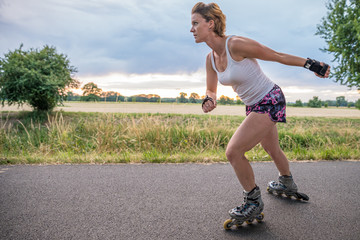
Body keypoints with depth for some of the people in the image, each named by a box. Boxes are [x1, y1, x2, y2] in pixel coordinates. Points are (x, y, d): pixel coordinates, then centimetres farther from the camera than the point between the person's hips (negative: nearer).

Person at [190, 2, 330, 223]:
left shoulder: (236, 45, -26)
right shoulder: (211, 58, -2)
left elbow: (277, 56, -16)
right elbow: (211, 90, 8)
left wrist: (311, 64, -11)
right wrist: (209, 100, -14)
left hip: (270, 101, -8)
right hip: (254, 106, 9)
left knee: (233, 152, -14)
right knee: (272, 149, 28)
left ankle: (254, 202, 8)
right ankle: (288, 184, 57)